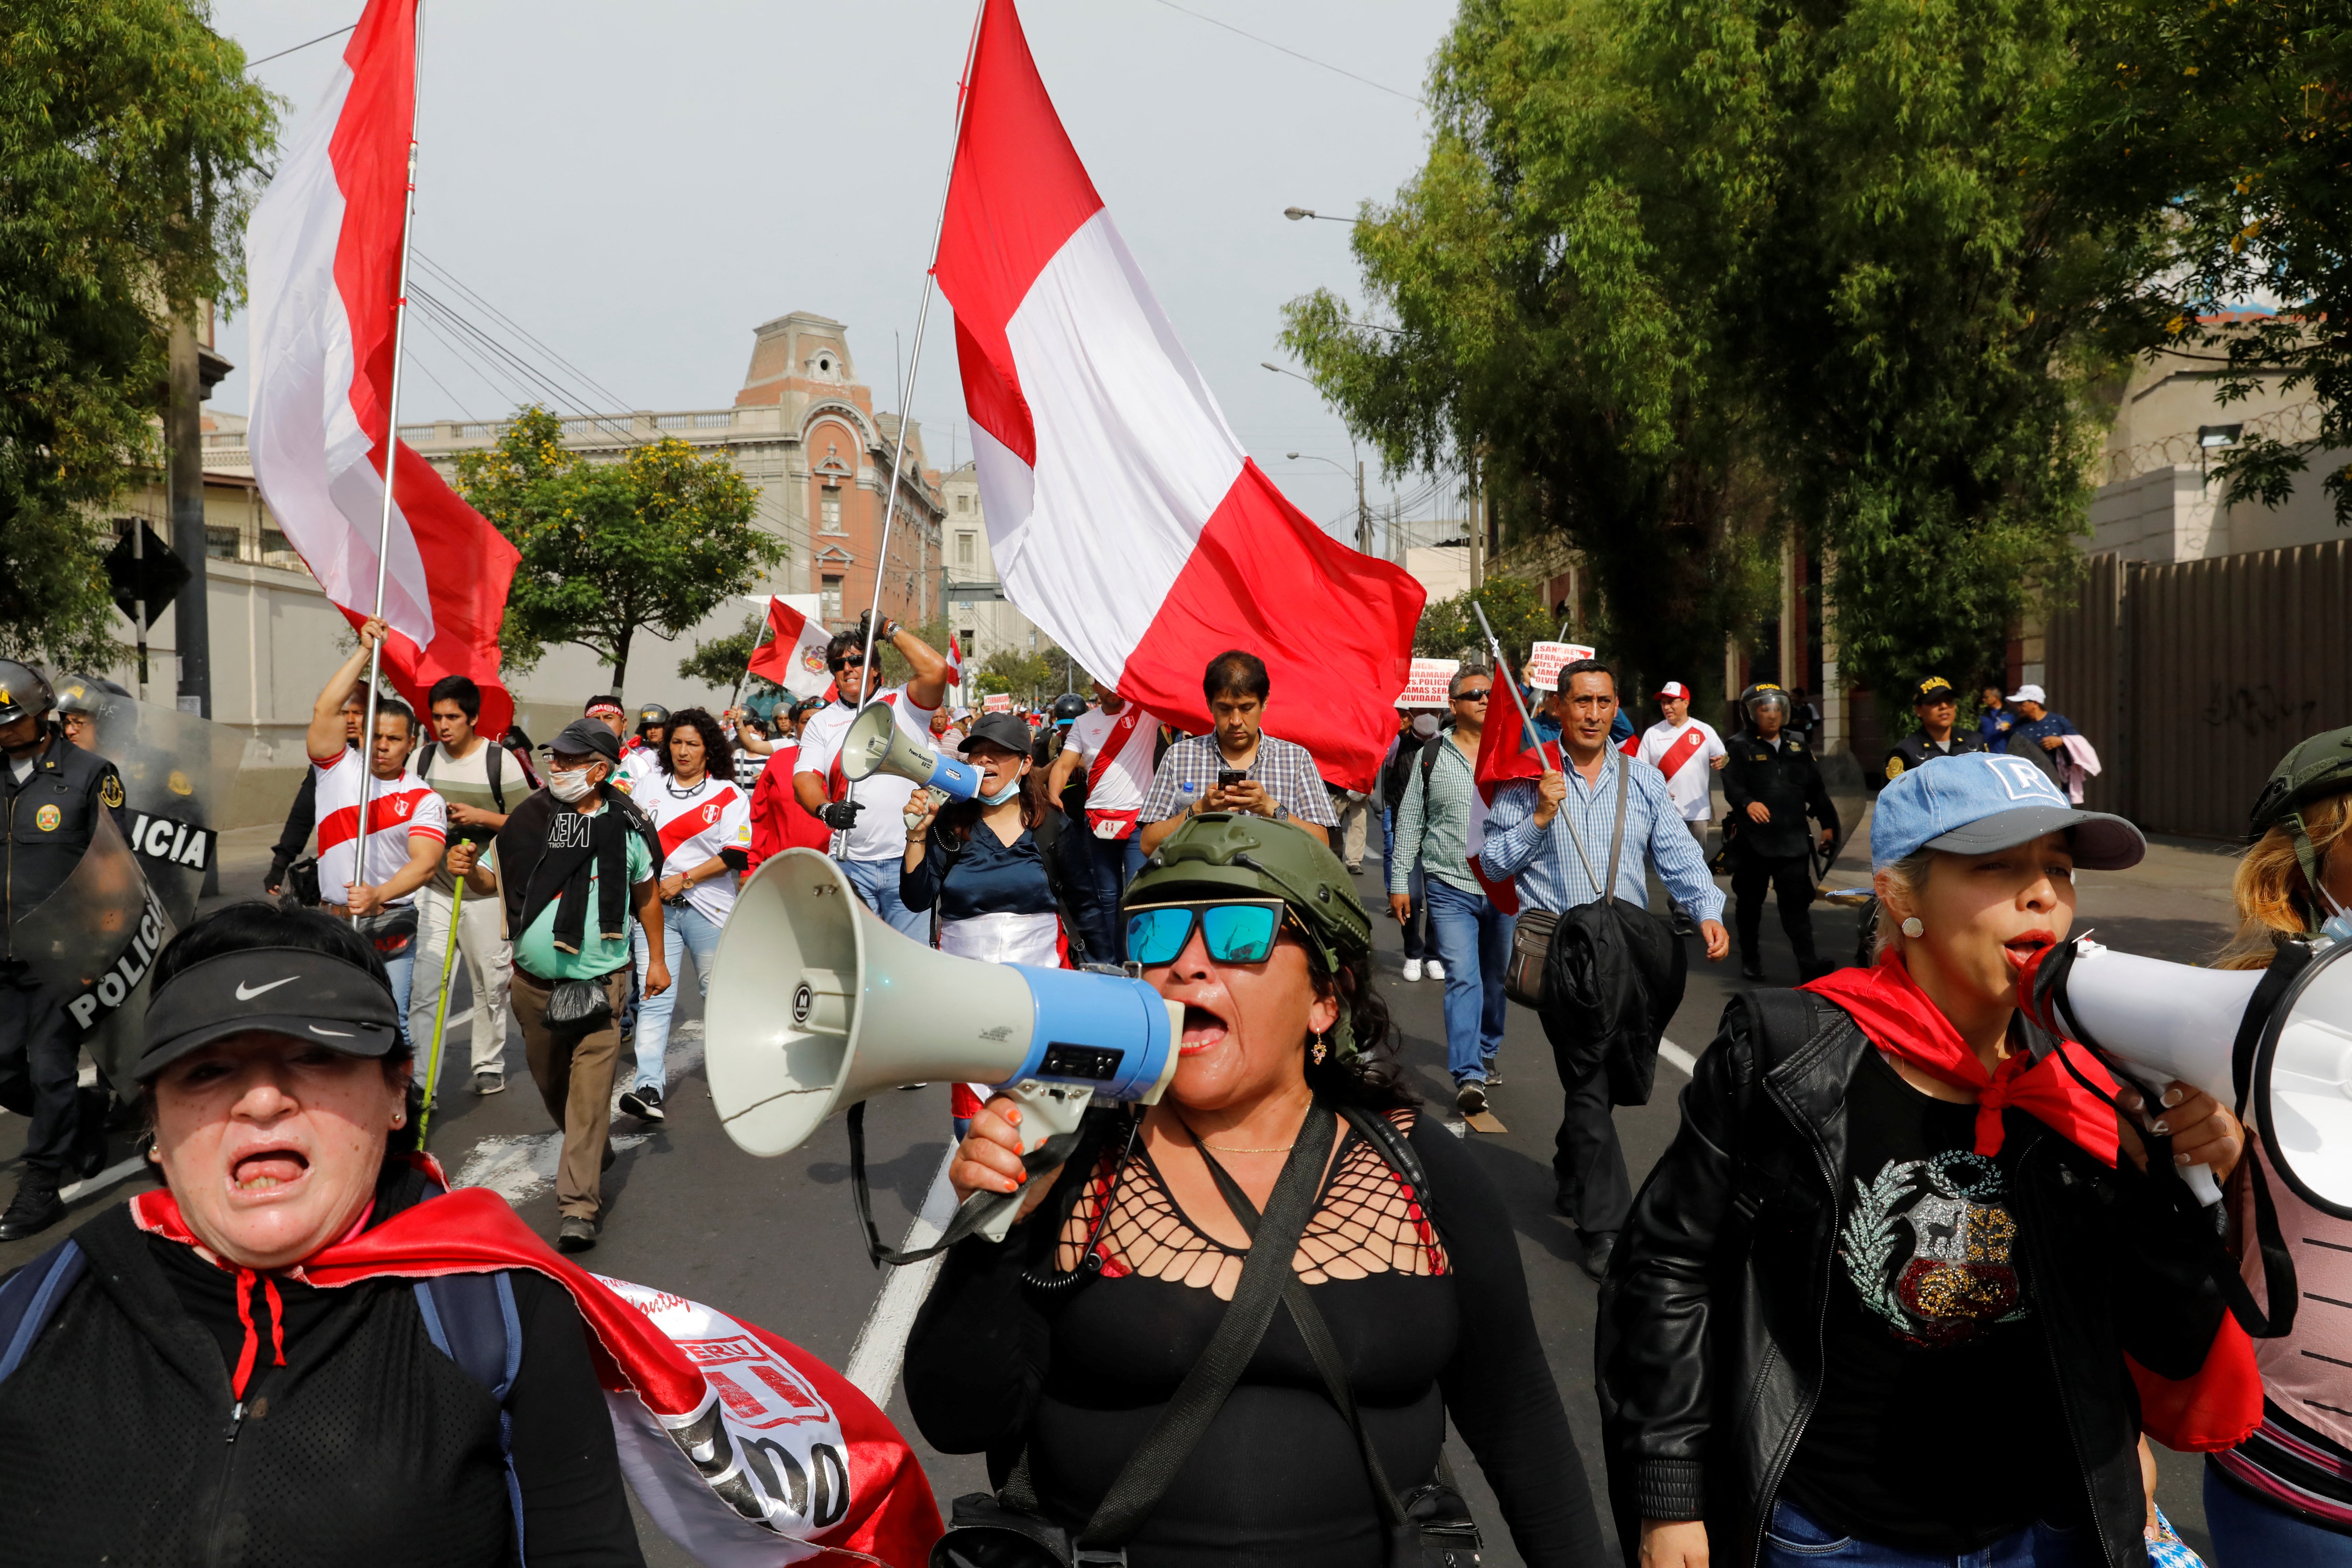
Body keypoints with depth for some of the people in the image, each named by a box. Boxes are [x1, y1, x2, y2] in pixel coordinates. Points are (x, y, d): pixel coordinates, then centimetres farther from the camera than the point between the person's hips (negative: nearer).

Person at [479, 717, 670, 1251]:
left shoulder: (624, 826, -5)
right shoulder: (529, 818, -1)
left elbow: (646, 891, 8)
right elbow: (495, 881, 6)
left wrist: (657, 959, 10)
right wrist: (470, 870, -17)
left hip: (601, 979, -3)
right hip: (534, 980, 4)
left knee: (590, 1090, -10)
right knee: (550, 1080, 19)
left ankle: (579, 1206, -8)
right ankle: (595, 1153, 44)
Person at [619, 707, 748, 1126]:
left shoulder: (728, 794, 1)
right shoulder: (648, 788, 10)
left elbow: (735, 856, -7)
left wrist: (684, 879, -12)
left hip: (708, 907, -1)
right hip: (655, 905, 2)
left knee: (718, 991, 9)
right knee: (654, 995, -8)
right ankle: (649, 1088, -13)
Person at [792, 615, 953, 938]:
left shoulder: (902, 704, 7)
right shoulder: (821, 722, 14)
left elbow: (936, 670, -12)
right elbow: (804, 778, 1)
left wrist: (890, 630, -2)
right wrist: (826, 810, -20)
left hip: (908, 859, -3)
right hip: (850, 861, 3)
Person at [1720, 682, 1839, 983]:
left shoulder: (1798, 747, 15)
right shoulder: (1740, 746, 0)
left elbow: (1816, 788, 19)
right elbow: (1732, 786, -14)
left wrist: (1828, 823, 15)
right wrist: (1748, 803, -34)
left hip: (1792, 840, 2)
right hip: (1753, 840, -2)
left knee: (1797, 901, -4)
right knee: (1750, 902, 9)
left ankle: (1809, 964, -5)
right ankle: (1750, 959, 24)